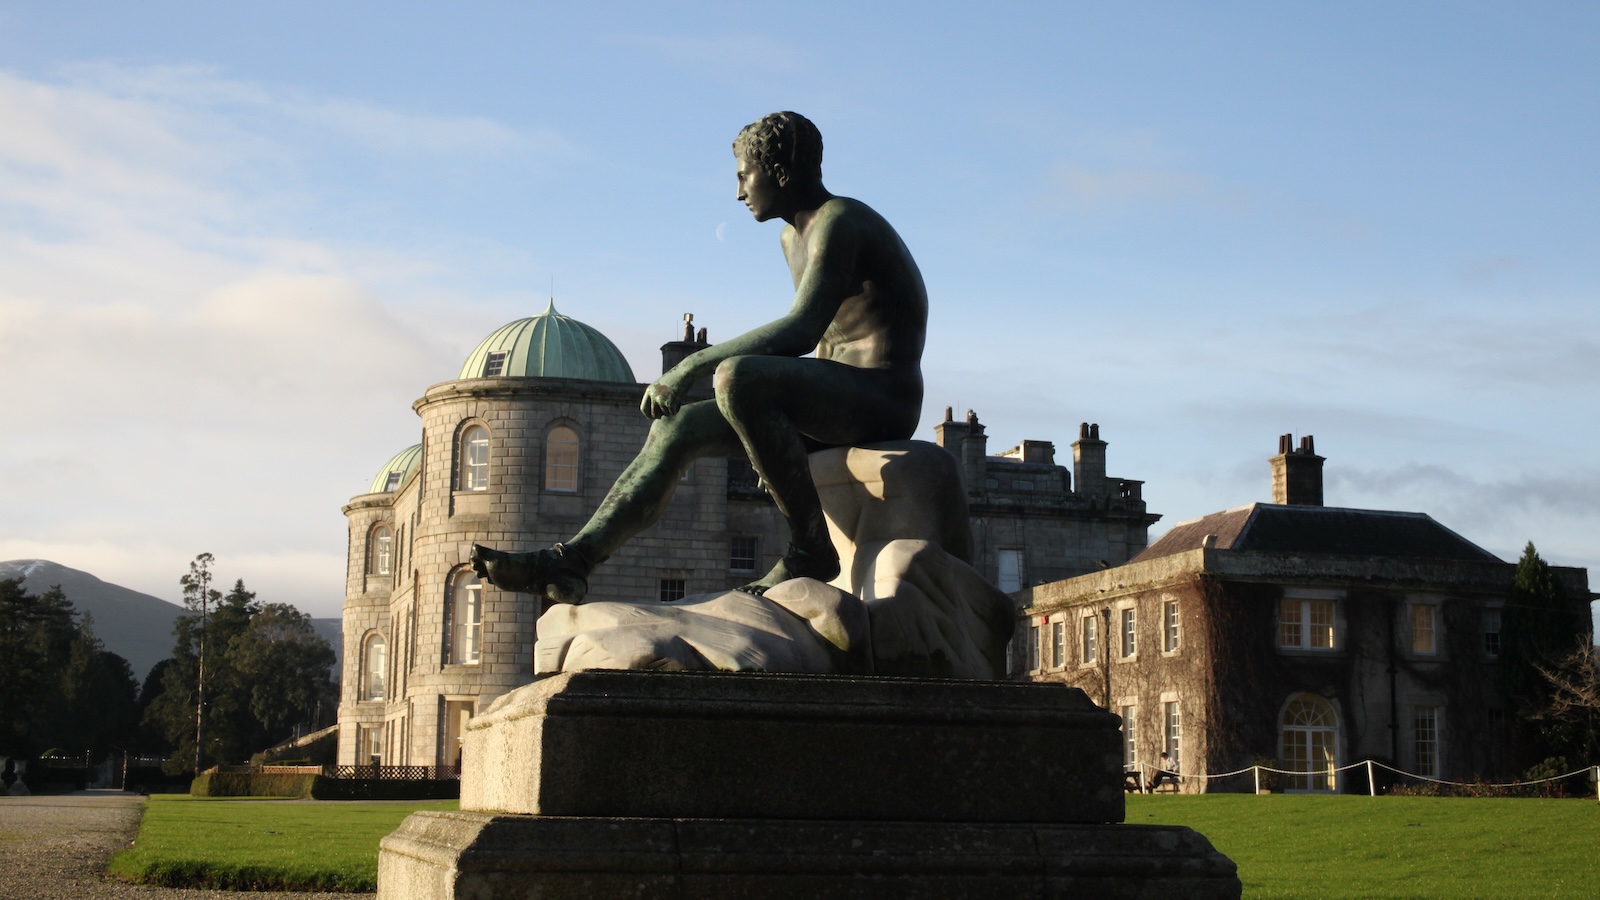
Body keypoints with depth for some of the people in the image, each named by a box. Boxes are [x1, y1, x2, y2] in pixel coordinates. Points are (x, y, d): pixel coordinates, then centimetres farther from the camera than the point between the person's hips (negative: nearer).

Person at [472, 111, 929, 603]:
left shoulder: (839, 222, -13)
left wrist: (692, 366, -26)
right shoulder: (794, 238, 20)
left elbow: (802, 329, -27)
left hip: (886, 398, -10)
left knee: (735, 378, -33)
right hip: (836, 398, 10)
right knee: (678, 426, 3)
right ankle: (571, 561, 0)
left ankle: (811, 548, -22)